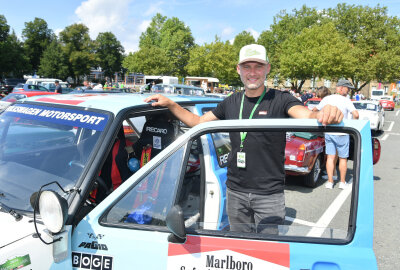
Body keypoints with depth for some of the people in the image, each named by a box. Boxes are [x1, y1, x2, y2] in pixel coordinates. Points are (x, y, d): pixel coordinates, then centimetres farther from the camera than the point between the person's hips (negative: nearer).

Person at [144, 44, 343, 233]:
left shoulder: (280, 100, -7)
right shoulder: (231, 102, 6)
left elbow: (307, 115, -25)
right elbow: (197, 122, 14)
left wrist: (324, 114, -48)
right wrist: (170, 104, 4)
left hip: (269, 194, -4)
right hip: (235, 192, 4)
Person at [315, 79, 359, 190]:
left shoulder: (327, 99, 3)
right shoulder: (346, 101, -10)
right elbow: (356, 114, -19)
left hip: (328, 132, 3)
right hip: (342, 133, -3)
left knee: (330, 157, 7)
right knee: (343, 158, 10)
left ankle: (330, 182, 8)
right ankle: (342, 182, 19)